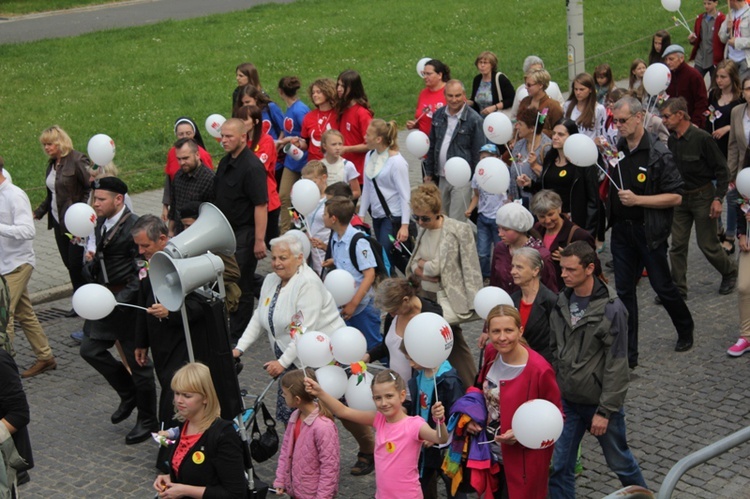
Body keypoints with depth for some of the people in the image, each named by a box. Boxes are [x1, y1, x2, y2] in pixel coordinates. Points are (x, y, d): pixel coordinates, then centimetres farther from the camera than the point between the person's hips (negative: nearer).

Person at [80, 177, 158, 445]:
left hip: (127, 302, -9)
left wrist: (119, 300, -26)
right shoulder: (101, 224, 8)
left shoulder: (134, 227, -19)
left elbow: (141, 272, -21)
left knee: (137, 361, 3)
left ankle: (147, 420, 18)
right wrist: (91, 257, 4)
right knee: (90, 349, 9)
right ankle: (128, 394, 28)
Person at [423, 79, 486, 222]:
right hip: (442, 177, 6)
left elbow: (479, 152, -8)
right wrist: (429, 173, 16)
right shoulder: (438, 115, 7)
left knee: (457, 221, -7)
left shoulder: (474, 119, -10)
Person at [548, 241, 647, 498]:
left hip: (601, 402, -4)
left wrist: (605, 411, -16)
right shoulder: (562, 301, -1)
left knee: (619, 462, 15)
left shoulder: (611, 308, -17)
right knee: (559, 466, 5)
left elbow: (617, 364, -16)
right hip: (567, 400, 4)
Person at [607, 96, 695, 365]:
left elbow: (675, 197, -16)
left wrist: (637, 200, -22)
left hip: (649, 231, -5)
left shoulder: (659, 154, -12)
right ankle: (627, 354, 12)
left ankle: (686, 330, 36)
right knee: (624, 291, 6)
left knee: (662, 286, 8)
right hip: (621, 230, 5)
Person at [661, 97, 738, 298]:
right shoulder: (671, 141, 0)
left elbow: (721, 169, -13)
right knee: (677, 245, 3)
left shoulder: (702, 138, -17)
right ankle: (678, 288, 10)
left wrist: (718, 198, -17)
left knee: (708, 244, 2)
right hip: (680, 198, 6)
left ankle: (730, 271, 28)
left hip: (702, 196, -6)